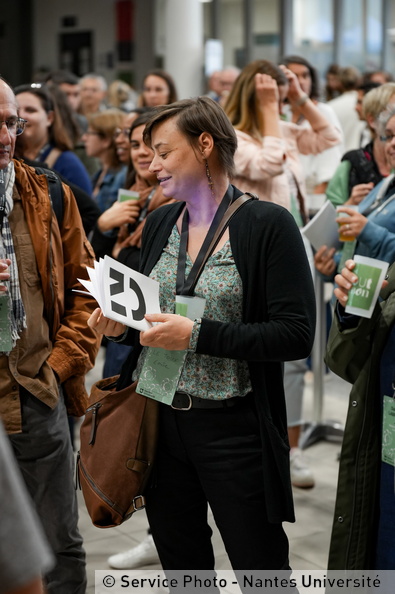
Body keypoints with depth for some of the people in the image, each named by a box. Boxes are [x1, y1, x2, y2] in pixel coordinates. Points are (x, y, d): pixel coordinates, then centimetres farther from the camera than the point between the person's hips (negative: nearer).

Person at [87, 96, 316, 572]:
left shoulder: (268, 225, -11)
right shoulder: (158, 223, 8)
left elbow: (296, 335, -17)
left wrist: (198, 335, -22)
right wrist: (123, 327, -3)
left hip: (232, 427, -6)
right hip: (157, 421, 6)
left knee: (261, 571, 5)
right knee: (181, 567, 18)